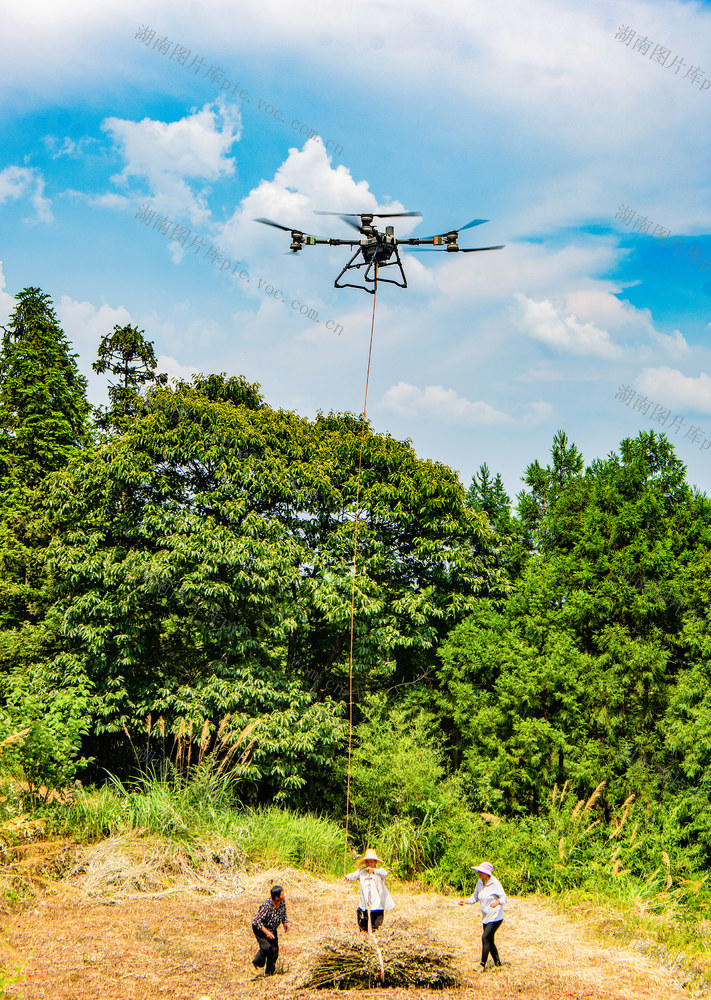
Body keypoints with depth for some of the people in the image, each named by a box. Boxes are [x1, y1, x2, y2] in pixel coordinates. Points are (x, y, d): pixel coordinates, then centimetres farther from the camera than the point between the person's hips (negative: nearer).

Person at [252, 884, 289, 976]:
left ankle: (269, 972, 18)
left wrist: (285, 923, -1)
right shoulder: (266, 906, -34)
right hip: (259, 928, -6)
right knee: (266, 947, -23)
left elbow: (283, 912, 11)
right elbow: (257, 921, -28)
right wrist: (266, 932, -31)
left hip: (272, 929, 6)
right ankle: (256, 964, 3)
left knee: (274, 949, 1)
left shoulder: (282, 902, -12)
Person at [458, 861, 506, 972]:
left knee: (485, 937, -16)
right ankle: (498, 964, 25)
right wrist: (466, 901, -6)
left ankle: (483, 965, -8)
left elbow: (504, 898, -17)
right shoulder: (480, 883, 2)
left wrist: (497, 902, -38)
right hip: (486, 917, 8)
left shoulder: (495, 883, -18)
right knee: (489, 941, 11)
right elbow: (475, 897, 12)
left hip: (496, 917, -7)